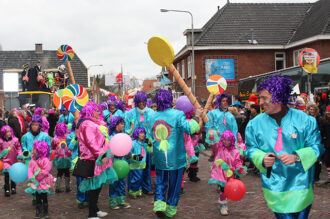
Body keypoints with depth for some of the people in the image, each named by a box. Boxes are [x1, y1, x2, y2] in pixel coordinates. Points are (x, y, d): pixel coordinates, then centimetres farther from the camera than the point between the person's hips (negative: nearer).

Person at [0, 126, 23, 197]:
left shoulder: (15, 140, -8)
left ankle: (13, 187, 30)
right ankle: (7, 189, 0)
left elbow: (19, 148, -2)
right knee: (6, 175, -9)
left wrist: (19, 157, -9)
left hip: (14, 161, 1)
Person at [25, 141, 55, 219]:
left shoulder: (45, 160, -15)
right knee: (37, 198, 11)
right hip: (35, 183, 5)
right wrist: (31, 178, -17)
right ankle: (38, 212, 19)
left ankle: (45, 212, 18)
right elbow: (30, 169, -1)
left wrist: (37, 175, -20)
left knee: (44, 197, 6)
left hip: (43, 182, -5)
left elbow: (45, 171, -19)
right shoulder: (33, 160, 5)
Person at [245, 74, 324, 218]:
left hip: (300, 185, 0)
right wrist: (262, 159, -15)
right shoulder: (255, 123, 0)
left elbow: (316, 147, -3)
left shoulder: (304, 120, -6)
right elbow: (251, 148, 6)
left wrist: (297, 157, -19)